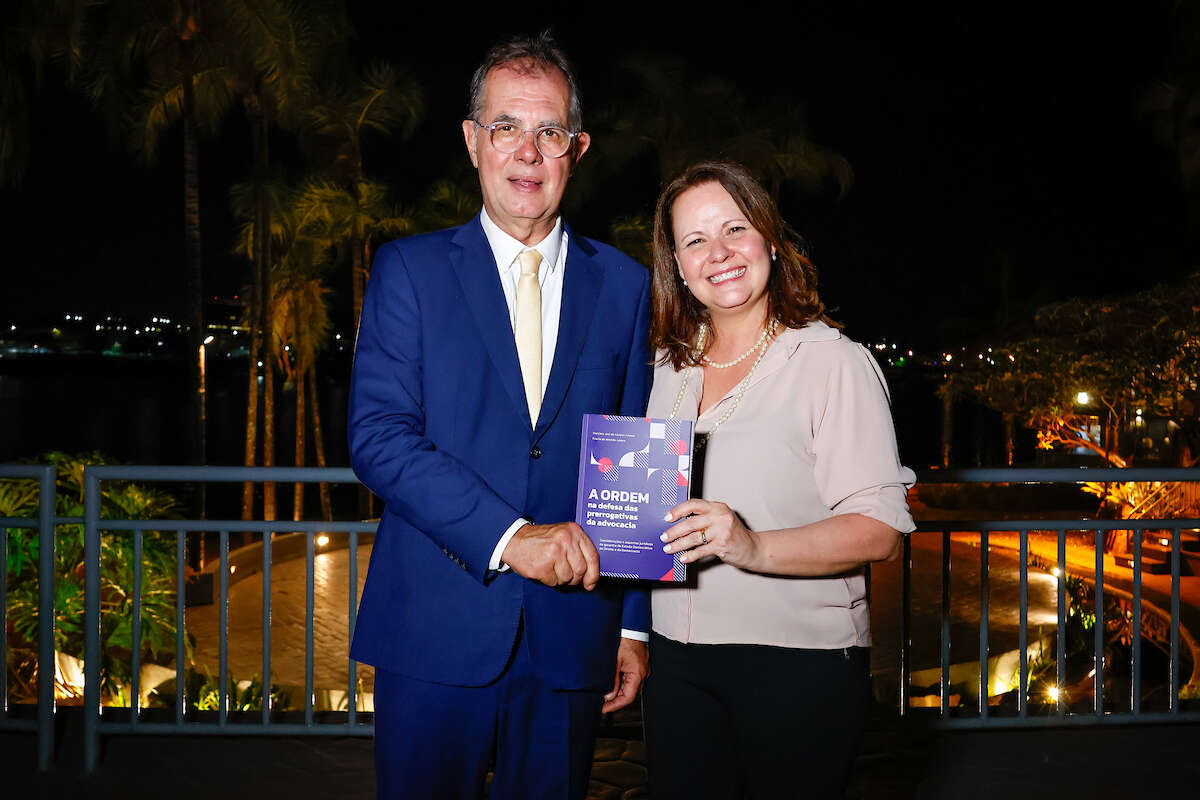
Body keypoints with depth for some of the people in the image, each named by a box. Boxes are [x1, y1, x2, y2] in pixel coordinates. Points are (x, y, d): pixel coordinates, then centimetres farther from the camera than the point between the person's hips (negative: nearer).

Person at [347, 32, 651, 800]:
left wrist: (634, 625, 7)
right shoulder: (410, 269, 2)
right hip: (437, 630, -1)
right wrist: (509, 536, -20)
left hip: (571, 638, 2)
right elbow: (378, 437, -10)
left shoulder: (624, 285, 8)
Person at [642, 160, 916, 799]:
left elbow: (879, 529, -15)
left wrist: (755, 547, -29)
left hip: (798, 666, -5)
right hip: (679, 660, 5)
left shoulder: (834, 362, -9)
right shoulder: (672, 368, 11)